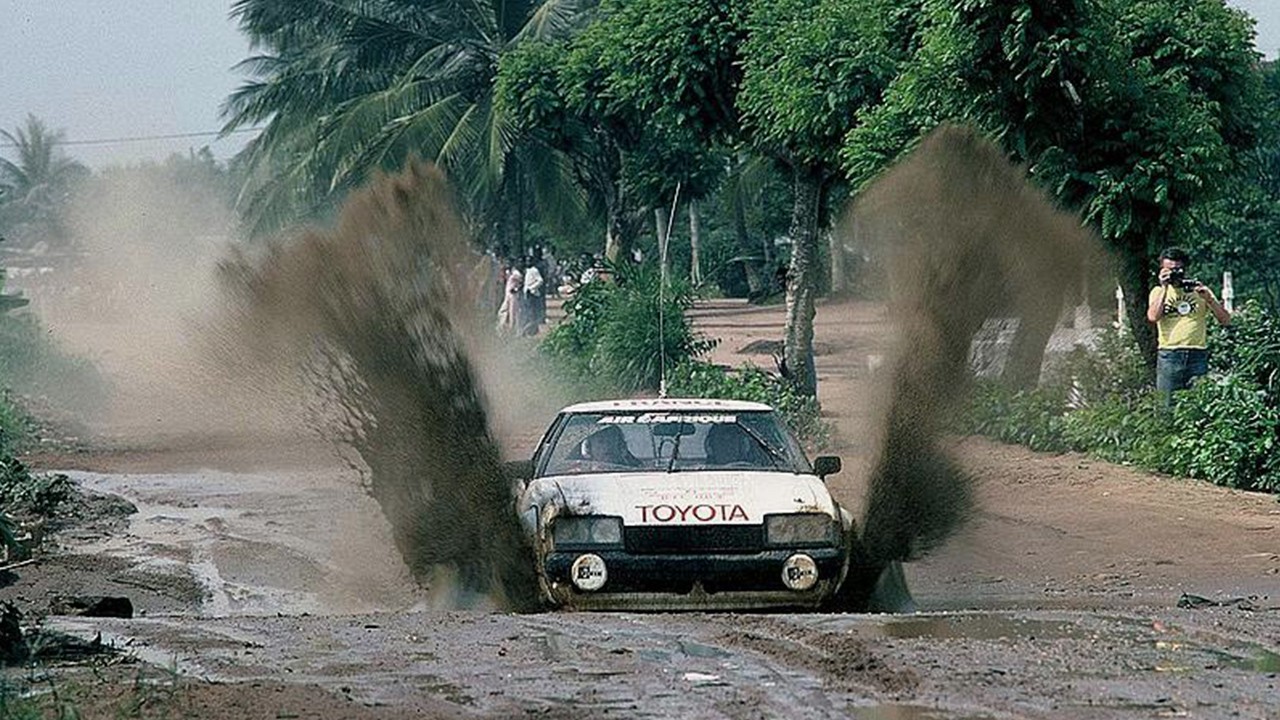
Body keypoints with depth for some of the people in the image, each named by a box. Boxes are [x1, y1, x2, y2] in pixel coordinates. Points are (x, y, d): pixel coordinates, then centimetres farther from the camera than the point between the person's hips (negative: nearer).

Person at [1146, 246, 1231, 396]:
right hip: (1169, 355, -1)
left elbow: (1226, 320, 7)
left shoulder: (1200, 290, 12)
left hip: (1198, 355, 1)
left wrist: (1209, 298, -8)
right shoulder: (1159, 292, 11)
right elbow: (1153, 317, -9)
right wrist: (1164, 289, -6)